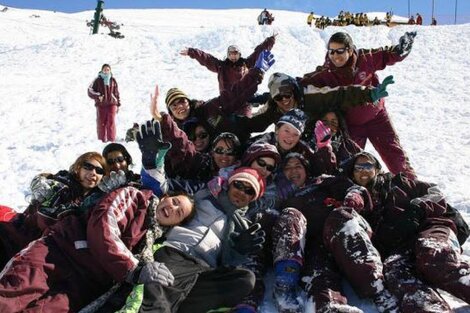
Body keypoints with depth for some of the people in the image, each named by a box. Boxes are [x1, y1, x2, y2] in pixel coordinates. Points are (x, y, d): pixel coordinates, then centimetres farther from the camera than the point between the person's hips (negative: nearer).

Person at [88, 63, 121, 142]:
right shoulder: (98, 80, 1)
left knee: (111, 122, -8)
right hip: (101, 105, 0)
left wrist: (118, 104, 12)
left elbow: (117, 93, 13)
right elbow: (90, 91, -3)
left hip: (111, 104, 1)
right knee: (101, 123, 2)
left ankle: (112, 139, -3)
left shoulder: (113, 80, 8)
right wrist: (97, 96, -21)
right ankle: (102, 140, 13)